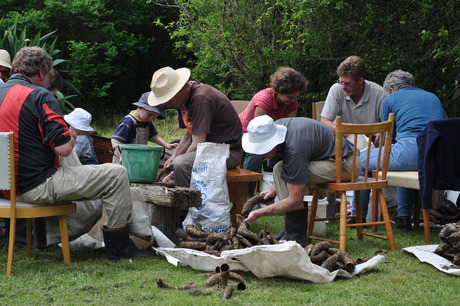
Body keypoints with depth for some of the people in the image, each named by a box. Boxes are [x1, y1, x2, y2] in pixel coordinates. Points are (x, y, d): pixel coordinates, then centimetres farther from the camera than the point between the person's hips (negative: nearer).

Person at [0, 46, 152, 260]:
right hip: (36, 186, -10)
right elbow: (64, 148, -20)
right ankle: (118, 248, 0)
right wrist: (73, 135, 3)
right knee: (117, 174, -6)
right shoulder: (39, 96, -15)